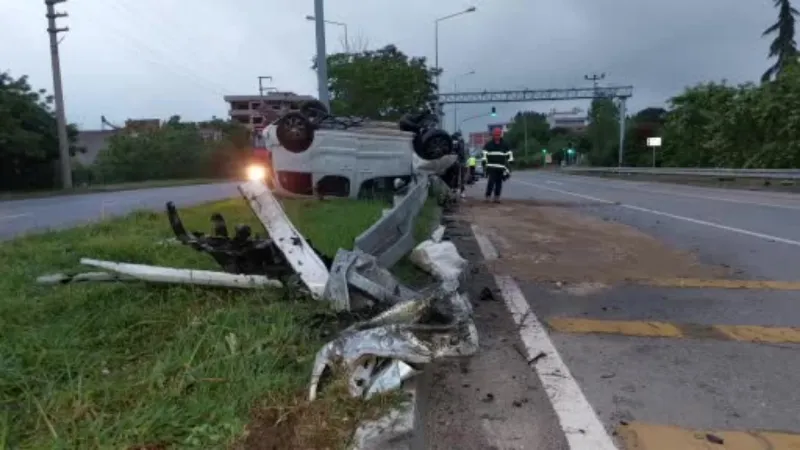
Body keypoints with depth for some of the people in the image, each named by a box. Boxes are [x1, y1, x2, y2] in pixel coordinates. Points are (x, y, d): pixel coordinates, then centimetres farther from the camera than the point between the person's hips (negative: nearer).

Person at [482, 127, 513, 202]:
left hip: (501, 167, 3)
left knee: (499, 183, 5)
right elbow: (484, 154, 4)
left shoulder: (505, 145, 11)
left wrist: (508, 165, 6)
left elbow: (509, 155, 13)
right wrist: (484, 164, -5)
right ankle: (487, 196, -6)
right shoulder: (488, 144, 5)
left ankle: (497, 197, 12)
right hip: (491, 167, -3)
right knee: (491, 182, -12)